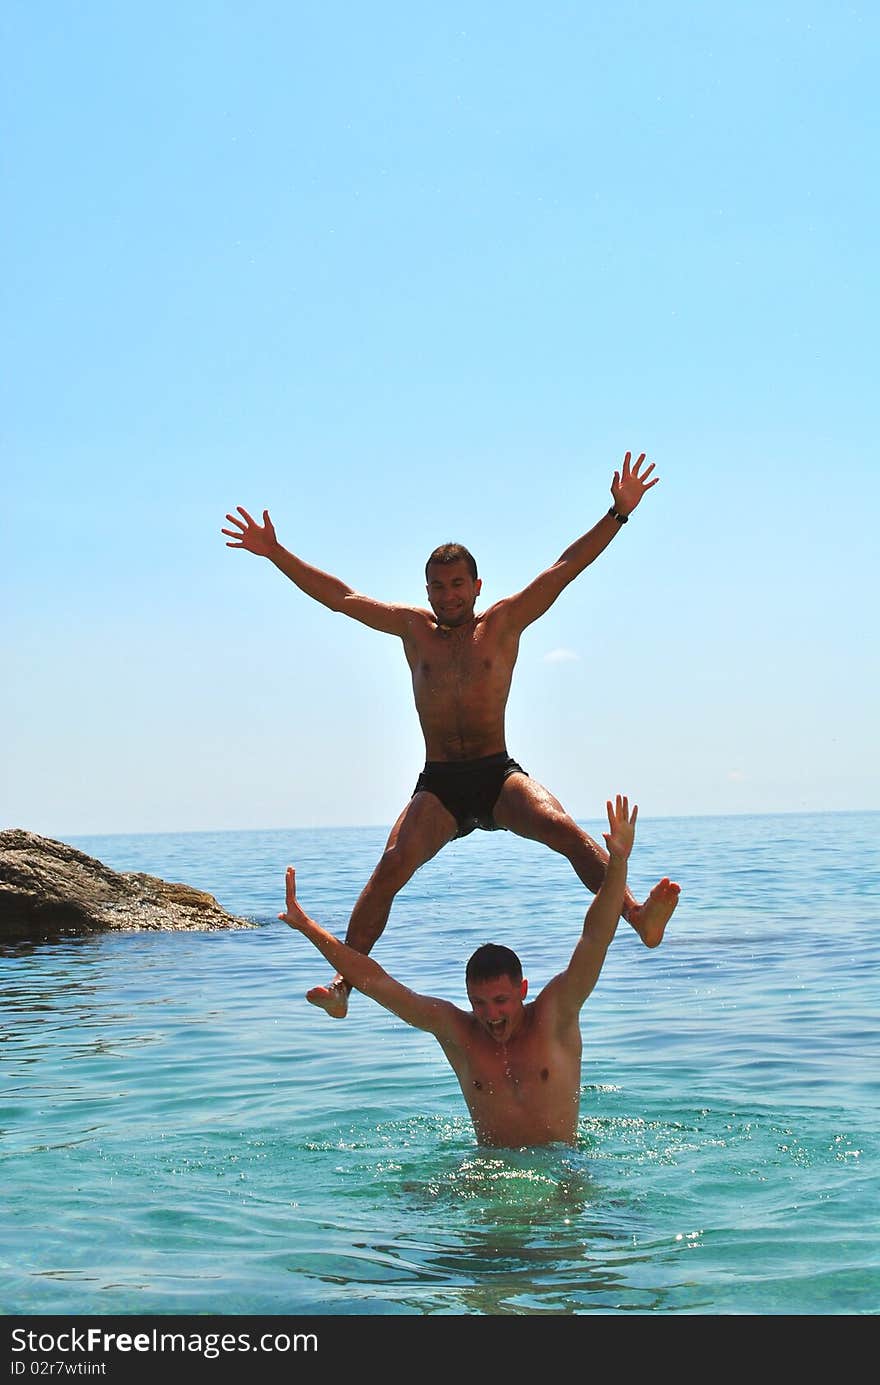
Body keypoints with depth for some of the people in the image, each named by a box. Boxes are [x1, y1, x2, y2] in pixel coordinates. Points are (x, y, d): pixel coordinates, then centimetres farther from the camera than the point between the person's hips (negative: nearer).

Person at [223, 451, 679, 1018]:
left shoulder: (504, 622, 7)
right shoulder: (413, 627, 12)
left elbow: (565, 568, 2)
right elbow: (339, 595, 15)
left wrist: (619, 514, -5)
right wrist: (276, 553, 11)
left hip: (499, 776, -1)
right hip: (438, 785, 1)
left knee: (565, 829, -26)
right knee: (393, 864, -20)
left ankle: (639, 916, -32)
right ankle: (343, 979, -21)